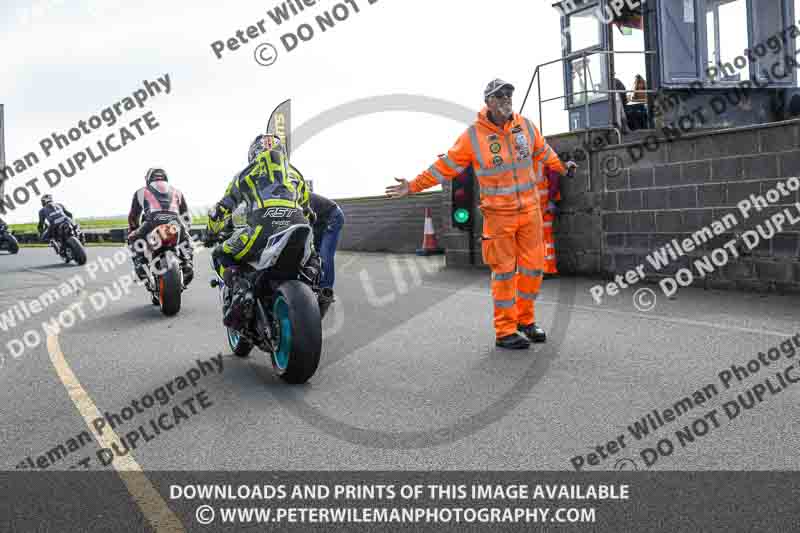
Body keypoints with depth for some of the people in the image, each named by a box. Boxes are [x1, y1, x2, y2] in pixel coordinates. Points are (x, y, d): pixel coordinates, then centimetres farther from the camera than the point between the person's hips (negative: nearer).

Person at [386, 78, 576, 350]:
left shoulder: (525, 126, 5)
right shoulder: (473, 135, -7)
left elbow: (542, 151, 24)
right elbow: (447, 165, -3)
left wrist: (561, 166, 37)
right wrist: (413, 186, -5)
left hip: (530, 209, 4)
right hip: (498, 214, -4)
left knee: (533, 267, 7)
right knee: (504, 272, -2)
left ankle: (526, 319, 24)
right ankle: (505, 331, 6)